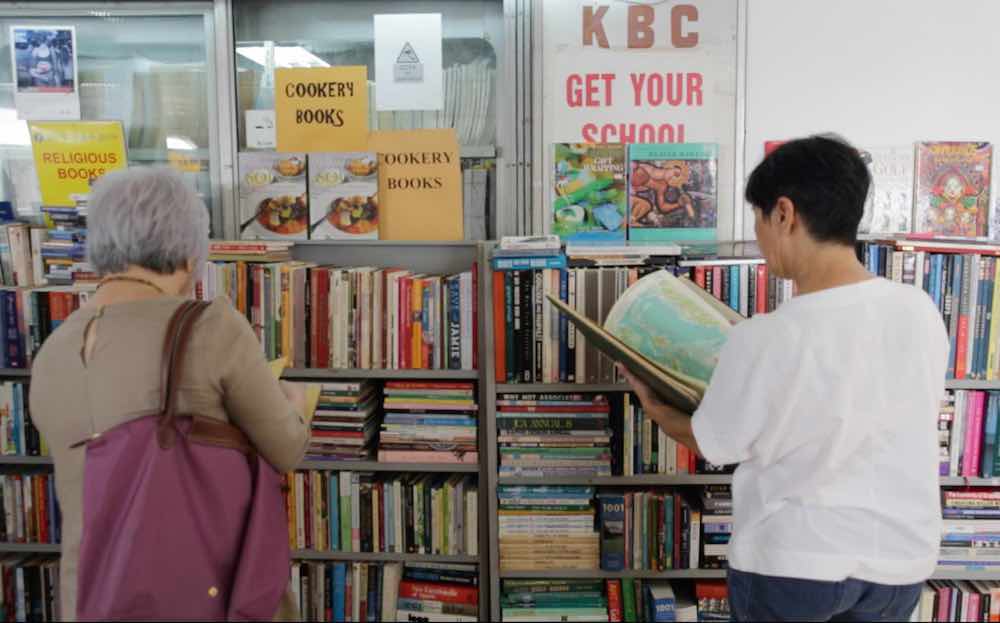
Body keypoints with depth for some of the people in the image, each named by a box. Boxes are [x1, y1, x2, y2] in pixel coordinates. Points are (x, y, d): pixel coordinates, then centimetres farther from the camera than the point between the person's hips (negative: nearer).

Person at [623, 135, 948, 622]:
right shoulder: (921, 311, -10)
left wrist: (652, 406, 11)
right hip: (898, 558, 4)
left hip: (792, 561, -4)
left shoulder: (764, 339, -24)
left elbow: (713, 445, -8)